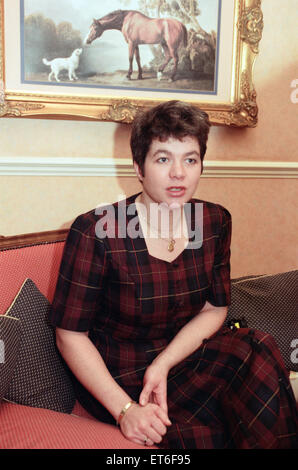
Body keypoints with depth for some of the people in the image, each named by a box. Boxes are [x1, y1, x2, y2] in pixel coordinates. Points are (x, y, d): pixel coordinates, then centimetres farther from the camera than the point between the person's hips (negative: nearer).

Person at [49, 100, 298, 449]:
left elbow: (215, 309, 2)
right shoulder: (95, 232, -19)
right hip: (117, 377, -5)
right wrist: (124, 409, -23)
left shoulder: (215, 222, -3)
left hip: (184, 354, 5)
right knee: (208, 430, -27)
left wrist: (163, 365, -14)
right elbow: (70, 336, -14)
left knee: (260, 352, -21)